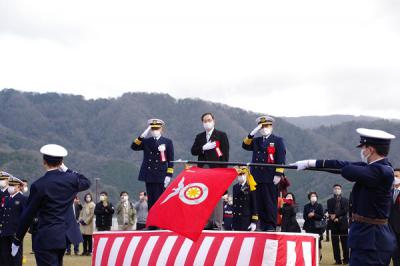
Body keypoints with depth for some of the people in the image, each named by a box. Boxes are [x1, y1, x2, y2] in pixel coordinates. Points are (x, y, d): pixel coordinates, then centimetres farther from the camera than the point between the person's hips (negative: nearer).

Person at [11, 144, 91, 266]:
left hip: (46, 239, -6)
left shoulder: (39, 185, -15)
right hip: (65, 236, 6)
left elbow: (28, 215, -9)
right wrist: (67, 170, 19)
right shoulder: (71, 179, -2)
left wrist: (17, 240, 1)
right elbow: (86, 182, 22)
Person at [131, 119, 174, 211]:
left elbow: (170, 160, 1)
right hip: (149, 176, 3)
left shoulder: (167, 142, 4)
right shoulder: (146, 141, 12)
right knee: (151, 201, 6)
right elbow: (134, 147, -3)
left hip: (160, 177, -3)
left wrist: (168, 176, -7)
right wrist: (142, 136, -12)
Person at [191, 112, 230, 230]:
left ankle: (217, 224, -6)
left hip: (217, 169, -5)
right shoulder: (199, 137, 18)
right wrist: (203, 148, -10)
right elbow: (193, 151, 8)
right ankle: (207, 223, 8)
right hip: (203, 169, 5)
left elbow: (225, 153, -2)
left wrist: (223, 169, -10)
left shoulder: (221, 135, 4)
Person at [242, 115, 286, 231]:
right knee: (260, 203, 4)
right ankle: (263, 225, 9)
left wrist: (278, 174, -12)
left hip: (270, 178, -5)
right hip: (257, 177, 5)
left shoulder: (278, 140, 5)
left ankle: (271, 226, 0)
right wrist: (252, 134, -5)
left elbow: (281, 158, -3)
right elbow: (245, 146, 6)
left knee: (271, 203, -4)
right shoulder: (256, 141, 21)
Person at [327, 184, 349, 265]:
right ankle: (337, 260, 1)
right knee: (335, 243, -1)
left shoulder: (345, 200, 10)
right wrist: (334, 219, -15)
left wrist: (336, 215, -12)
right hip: (334, 224, 1)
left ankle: (346, 259, 2)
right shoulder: (330, 201, 12)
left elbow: (345, 211, -4)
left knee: (345, 243, -1)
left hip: (343, 224, -1)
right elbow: (329, 213, 2)